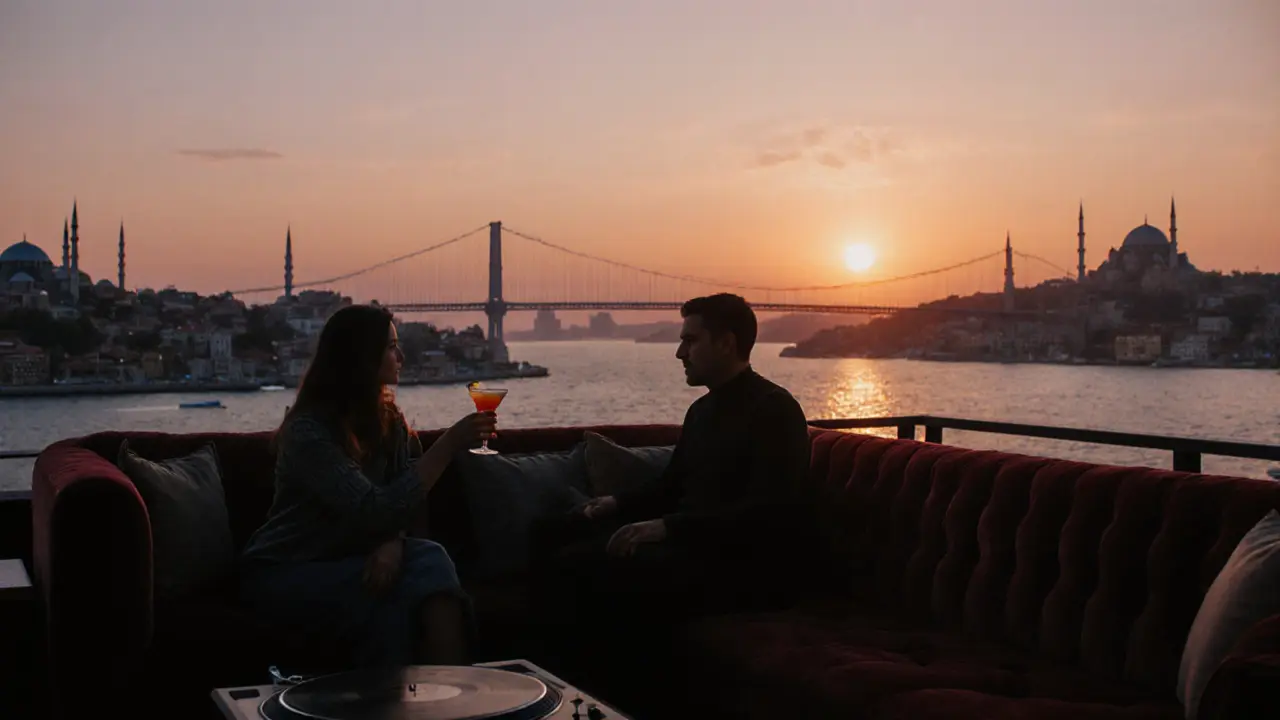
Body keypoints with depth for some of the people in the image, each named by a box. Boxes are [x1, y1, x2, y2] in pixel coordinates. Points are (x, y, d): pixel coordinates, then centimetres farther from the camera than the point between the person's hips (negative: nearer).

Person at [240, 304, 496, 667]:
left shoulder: (386, 417, 2)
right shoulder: (309, 432, -21)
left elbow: (397, 501, 0)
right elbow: (374, 511, -30)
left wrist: (392, 543, -24)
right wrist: (449, 444, -31)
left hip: (345, 557, 6)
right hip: (286, 572, -5)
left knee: (430, 560, -25)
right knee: (392, 600, -32)